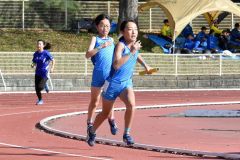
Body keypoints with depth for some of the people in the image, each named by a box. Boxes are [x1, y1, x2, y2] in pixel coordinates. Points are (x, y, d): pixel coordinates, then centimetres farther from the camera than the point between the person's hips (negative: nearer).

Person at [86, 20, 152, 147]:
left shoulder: (134, 44, -1)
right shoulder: (120, 45, -21)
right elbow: (116, 64, -38)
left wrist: (145, 65, 24)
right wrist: (132, 52, -38)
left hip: (126, 82, 5)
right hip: (113, 82, -5)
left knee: (131, 104, -25)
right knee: (105, 113, 12)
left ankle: (127, 134, -11)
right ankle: (92, 132, 40)